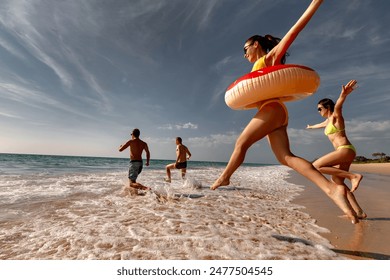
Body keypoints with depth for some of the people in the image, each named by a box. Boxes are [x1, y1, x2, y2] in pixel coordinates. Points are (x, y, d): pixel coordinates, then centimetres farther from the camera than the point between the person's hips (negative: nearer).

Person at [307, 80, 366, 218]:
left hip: (345, 150, -9)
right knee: (337, 182, 5)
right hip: (344, 152, 9)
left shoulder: (336, 116, -5)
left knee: (316, 166, -20)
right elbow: (320, 125, 44)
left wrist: (343, 95, -50)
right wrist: (311, 127, 64)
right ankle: (359, 212, 5)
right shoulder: (328, 120, 20)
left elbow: (338, 106, -29)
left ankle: (353, 176, -18)